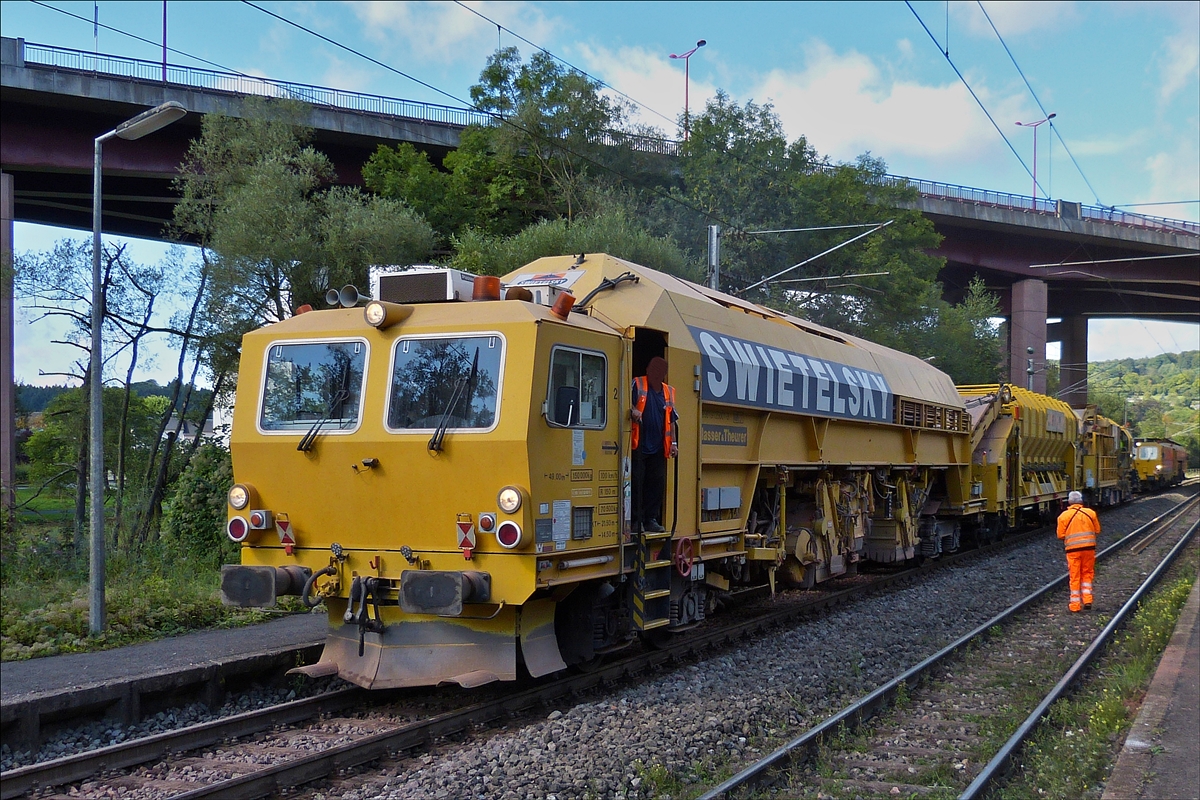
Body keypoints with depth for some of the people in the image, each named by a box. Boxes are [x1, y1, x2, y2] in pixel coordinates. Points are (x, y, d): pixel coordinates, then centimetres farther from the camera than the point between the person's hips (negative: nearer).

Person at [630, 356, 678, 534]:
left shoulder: (668, 392, 13)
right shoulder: (638, 385, 0)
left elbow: (672, 419, 16)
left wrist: (673, 443, 12)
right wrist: (633, 410, -33)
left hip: (659, 448, 5)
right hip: (639, 446, -5)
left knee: (657, 484, 6)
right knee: (637, 483, -3)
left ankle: (651, 519, 15)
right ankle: (636, 520, 3)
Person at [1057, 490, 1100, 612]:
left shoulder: (1064, 516, -5)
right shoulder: (1090, 513, 3)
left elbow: (1060, 535, -3)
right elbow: (1097, 530, 9)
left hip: (1073, 549, -2)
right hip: (1089, 547, 2)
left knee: (1075, 576, 4)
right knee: (1087, 574, 16)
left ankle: (1075, 604, 7)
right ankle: (1087, 599, 6)